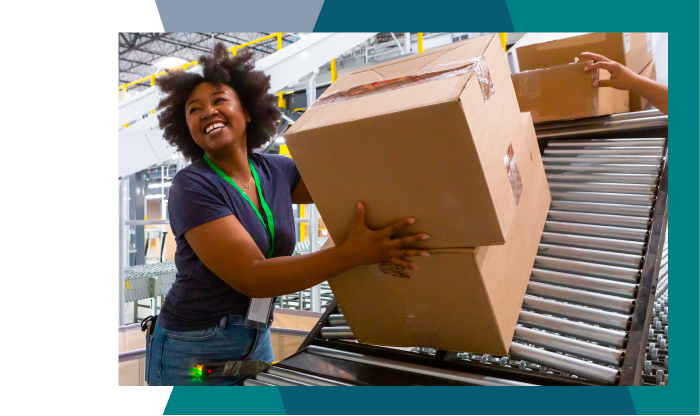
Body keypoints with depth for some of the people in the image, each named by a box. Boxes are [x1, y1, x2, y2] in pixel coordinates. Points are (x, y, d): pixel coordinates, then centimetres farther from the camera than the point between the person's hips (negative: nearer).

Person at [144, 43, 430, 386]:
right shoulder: (192, 187, -18)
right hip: (193, 353, -5)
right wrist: (352, 254, -34)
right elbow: (251, 277, -26)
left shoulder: (275, 171, -1)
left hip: (257, 342, 5)